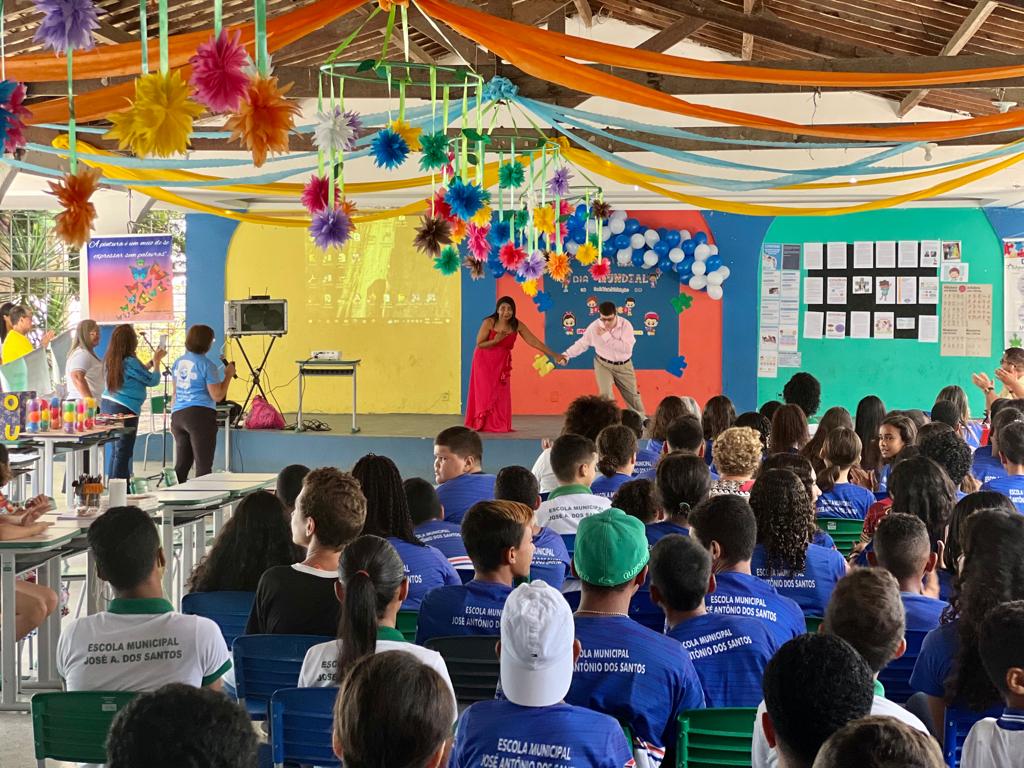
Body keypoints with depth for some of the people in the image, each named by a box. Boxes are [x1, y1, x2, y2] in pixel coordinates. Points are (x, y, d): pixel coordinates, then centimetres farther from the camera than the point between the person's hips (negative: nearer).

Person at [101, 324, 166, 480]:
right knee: (123, 452, -2)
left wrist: (152, 361, 24)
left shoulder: (110, 360, 6)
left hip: (107, 405, 8)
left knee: (114, 449, 17)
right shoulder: (130, 362, -18)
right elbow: (153, 380, -7)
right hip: (124, 409, -8)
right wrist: (157, 361, 8)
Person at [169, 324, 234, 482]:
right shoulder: (207, 365, -9)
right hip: (200, 416, -7)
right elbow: (217, 396, -11)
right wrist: (228, 375, 1)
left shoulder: (178, 363, 13)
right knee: (203, 466, -4)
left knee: (181, 465, 13)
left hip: (178, 415, 7)